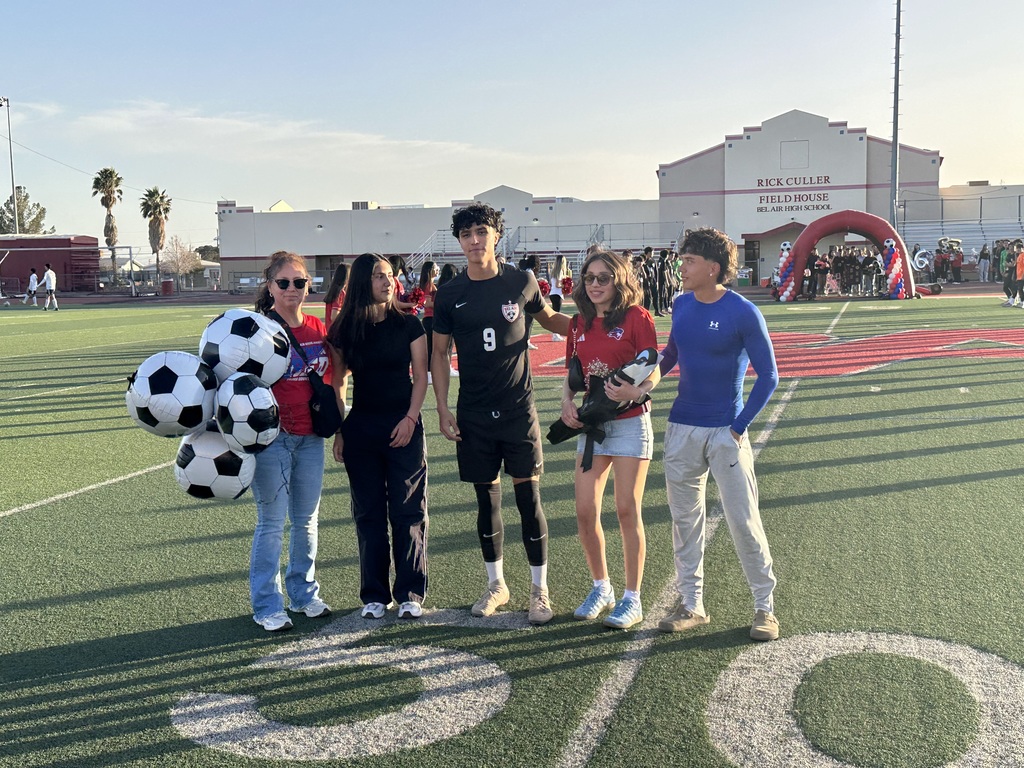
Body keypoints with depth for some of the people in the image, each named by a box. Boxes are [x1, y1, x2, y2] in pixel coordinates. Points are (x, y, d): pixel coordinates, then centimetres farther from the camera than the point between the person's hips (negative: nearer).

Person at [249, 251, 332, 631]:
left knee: (307, 520, 14)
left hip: (310, 436, 5)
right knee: (272, 522, 0)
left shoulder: (318, 328, 7)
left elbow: (333, 374, 18)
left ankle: (305, 593, 29)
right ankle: (267, 606, 12)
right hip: (271, 437, -5)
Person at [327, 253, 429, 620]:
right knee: (369, 513, 7)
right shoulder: (344, 330, 2)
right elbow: (337, 383, 8)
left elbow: (421, 375, 0)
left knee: (408, 512, 0)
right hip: (361, 429, 1)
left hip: (403, 427, -1)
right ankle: (374, 594, 17)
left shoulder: (408, 324, 0)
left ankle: (410, 594, 9)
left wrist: (410, 418, -11)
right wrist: (338, 431, 5)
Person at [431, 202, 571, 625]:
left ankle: (539, 589, 11)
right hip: (473, 415, 1)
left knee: (529, 497, -1)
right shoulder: (449, 294, 1)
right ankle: (496, 584, 24)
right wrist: (442, 409, 1)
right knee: (487, 498, 9)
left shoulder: (521, 282, 0)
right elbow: (439, 353, 6)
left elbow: (549, 319, 17)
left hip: (518, 408, -1)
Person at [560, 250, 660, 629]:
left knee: (627, 511, -1)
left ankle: (632, 599, 12)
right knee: (585, 512, 3)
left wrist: (635, 391, -28)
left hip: (630, 423, -5)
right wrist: (567, 402, -2)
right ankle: (601, 588, 24)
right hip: (590, 424, 5)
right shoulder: (580, 323, 10)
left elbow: (654, 372, -8)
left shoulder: (636, 317, -6)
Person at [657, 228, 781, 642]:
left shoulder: (743, 313, -12)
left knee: (744, 520, 0)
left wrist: (739, 427, -11)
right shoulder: (681, 305, 4)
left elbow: (768, 376, -8)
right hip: (681, 429, 5)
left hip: (725, 432, -5)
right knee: (684, 518, 10)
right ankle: (691, 604, 22)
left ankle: (765, 607, 15)